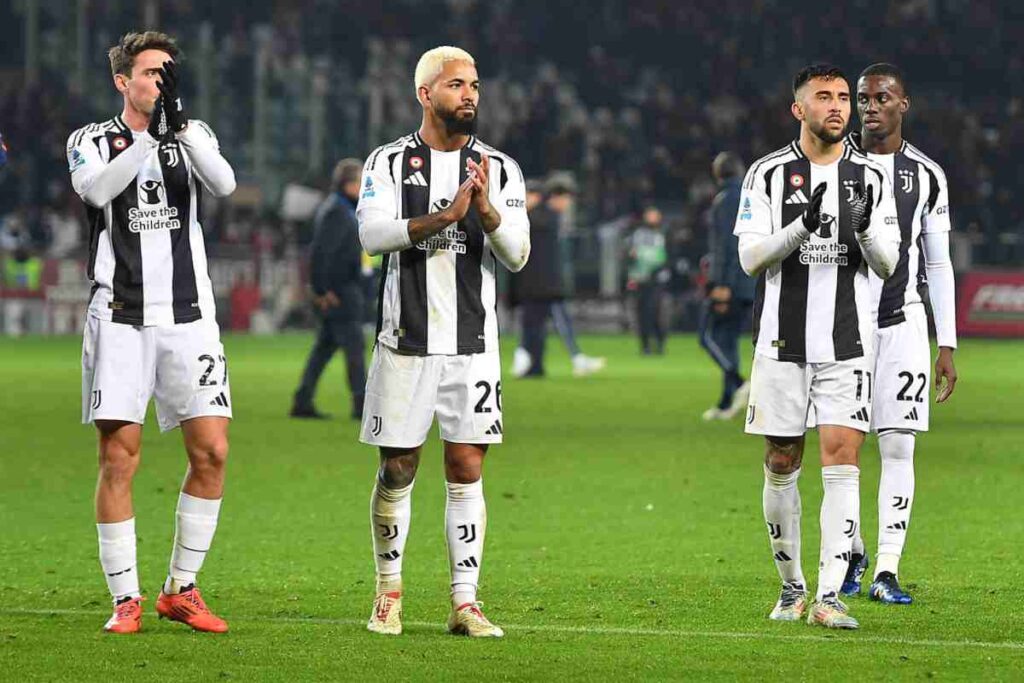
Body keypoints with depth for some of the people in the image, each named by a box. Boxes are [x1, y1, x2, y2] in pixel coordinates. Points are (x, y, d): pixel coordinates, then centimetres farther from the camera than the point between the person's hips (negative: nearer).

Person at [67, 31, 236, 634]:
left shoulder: (193, 134, 11)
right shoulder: (93, 141, 5)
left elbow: (224, 184, -11)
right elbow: (97, 189, -17)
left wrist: (180, 121, -22)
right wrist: (151, 133, -26)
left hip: (189, 318, 2)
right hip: (121, 318, -2)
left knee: (212, 453, -4)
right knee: (120, 458, -6)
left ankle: (182, 589, 9)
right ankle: (126, 599, 1)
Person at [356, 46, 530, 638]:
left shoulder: (499, 169, 6)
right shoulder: (390, 163, 2)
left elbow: (517, 255, -3)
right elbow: (373, 234, -15)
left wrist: (485, 209, -21)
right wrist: (443, 217, -26)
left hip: (473, 344, 1)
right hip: (406, 340, -1)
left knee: (467, 471, -2)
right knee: (397, 471, 5)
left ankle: (465, 604, 1)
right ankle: (389, 590, 21)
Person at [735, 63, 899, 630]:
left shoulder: (870, 177, 6)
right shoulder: (768, 174, 2)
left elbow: (887, 266, 5)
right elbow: (750, 257, -5)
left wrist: (863, 228, -16)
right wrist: (802, 226, -21)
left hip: (846, 344, 0)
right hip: (782, 341, 0)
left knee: (842, 457, -11)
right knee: (781, 465, 5)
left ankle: (827, 598, -14)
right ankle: (791, 588, 22)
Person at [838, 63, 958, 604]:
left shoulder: (926, 175, 6)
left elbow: (939, 265, 11)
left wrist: (947, 345, 6)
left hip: (903, 321, 1)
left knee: (899, 447, -5)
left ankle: (886, 572, -3)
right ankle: (851, 554, 21)